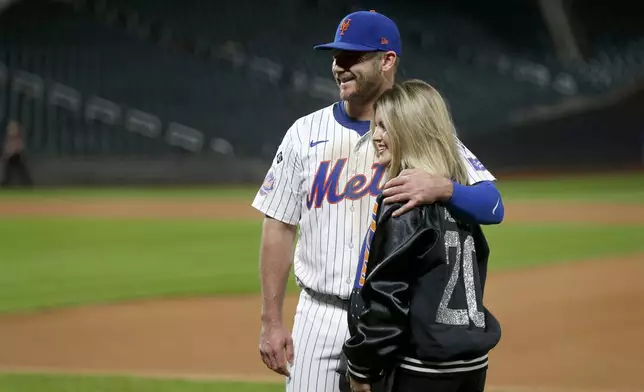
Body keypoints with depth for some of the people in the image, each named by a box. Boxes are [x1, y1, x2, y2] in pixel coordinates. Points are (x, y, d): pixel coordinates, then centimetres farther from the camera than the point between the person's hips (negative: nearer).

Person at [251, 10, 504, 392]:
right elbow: (279, 228, 7)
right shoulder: (306, 132, 5)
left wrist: (441, 187, -35)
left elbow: (493, 205, -13)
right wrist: (271, 322, 3)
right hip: (319, 317, 2)